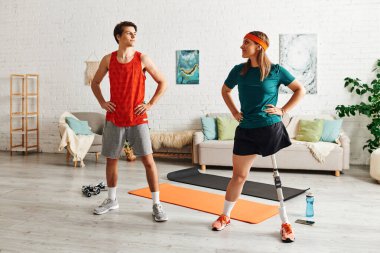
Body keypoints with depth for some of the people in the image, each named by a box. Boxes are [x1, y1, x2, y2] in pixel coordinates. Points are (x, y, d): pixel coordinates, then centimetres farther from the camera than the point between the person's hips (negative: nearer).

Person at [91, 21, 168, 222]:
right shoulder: (108, 60, 3)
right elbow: (95, 83, 18)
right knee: (111, 159, 10)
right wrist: (102, 102, 5)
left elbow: (162, 82, 4)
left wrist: (150, 104, -4)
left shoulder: (142, 59, -2)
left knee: (148, 161, -6)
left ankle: (156, 204, 5)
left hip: (138, 119, -2)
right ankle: (111, 200, 29)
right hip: (114, 119, 2)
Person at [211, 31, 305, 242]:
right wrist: (234, 112, 10)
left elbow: (300, 90, 6)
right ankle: (225, 216, 28)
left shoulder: (276, 70, -4)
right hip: (246, 130, 2)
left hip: (272, 129, -2)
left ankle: (286, 223, 19)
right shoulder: (239, 70, 4)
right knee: (239, 176, 10)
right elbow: (225, 91, 22)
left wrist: (283, 110, -4)